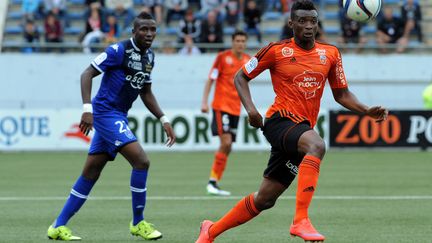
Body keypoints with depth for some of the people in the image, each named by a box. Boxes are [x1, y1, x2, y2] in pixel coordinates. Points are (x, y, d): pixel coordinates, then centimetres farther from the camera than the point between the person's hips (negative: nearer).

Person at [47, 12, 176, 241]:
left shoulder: (149, 56, 11)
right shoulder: (119, 50, -14)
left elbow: (146, 93, 21)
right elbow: (87, 74, -15)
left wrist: (164, 120, 14)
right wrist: (87, 108, -26)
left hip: (118, 117, 9)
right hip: (106, 112, -9)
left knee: (90, 173, 9)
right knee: (141, 161, -17)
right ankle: (138, 223, -4)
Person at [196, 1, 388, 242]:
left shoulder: (330, 54, 11)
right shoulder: (277, 50, -1)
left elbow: (342, 94, 17)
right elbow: (241, 77, 8)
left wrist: (368, 111, 0)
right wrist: (250, 108, -9)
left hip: (303, 128, 6)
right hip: (281, 120, -6)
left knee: (264, 199, 8)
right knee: (317, 145, -38)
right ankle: (301, 220, -43)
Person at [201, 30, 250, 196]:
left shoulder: (248, 60, 9)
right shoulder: (223, 57, -6)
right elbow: (210, 80, -4)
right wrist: (204, 101, -11)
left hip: (236, 109, 6)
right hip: (221, 106, -6)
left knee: (227, 148, 4)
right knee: (226, 142, -18)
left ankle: (214, 182, 10)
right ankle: (212, 182, -12)